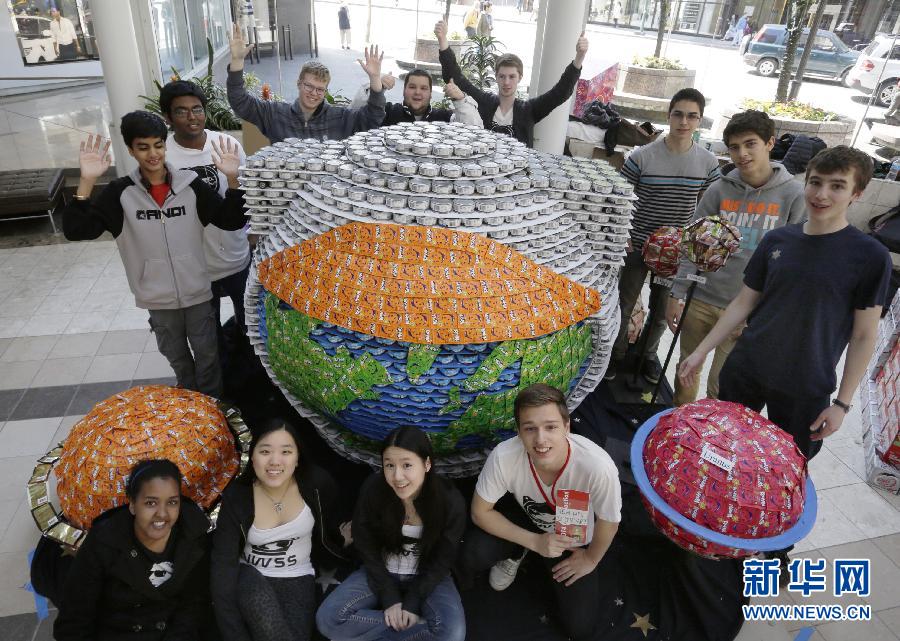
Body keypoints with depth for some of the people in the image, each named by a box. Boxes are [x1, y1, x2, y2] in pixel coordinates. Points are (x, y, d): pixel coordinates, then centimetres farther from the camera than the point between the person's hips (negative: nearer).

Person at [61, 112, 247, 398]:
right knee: (177, 358, 21)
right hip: (158, 298, 1)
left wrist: (232, 178, -23)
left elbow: (232, 221, -8)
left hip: (196, 291, -1)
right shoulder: (121, 192, -7)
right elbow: (76, 230, -12)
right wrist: (87, 181, -23)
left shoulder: (190, 185, -7)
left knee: (207, 355, 13)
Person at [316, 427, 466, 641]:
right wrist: (390, 599, -14)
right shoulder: (372, 490, -21)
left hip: (427, 577, -1)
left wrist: (412, 603, -16)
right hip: (381, 573, 2)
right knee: (327, 618, -20)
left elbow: (441, 561, -10)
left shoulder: (451, 501, -22)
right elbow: (367, 549, -9)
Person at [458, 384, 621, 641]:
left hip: (573, 539, 0)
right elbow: (480, 512, -18)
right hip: (525, 520, 1)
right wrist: (535, 542, -24)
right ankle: (515, 553, 11)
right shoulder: (504, 456, -36)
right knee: (472, 556, -25)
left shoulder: (598, 467, -41)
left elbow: (608, 523, -19)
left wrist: (590, 559, -3)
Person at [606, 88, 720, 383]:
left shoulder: (708, 163, -3)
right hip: (638, 246, -2)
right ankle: (617, 353, 32)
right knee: (624, 306, 9)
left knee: (662, 311, 17)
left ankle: (648, 353, 41)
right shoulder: (642, 156, -12)